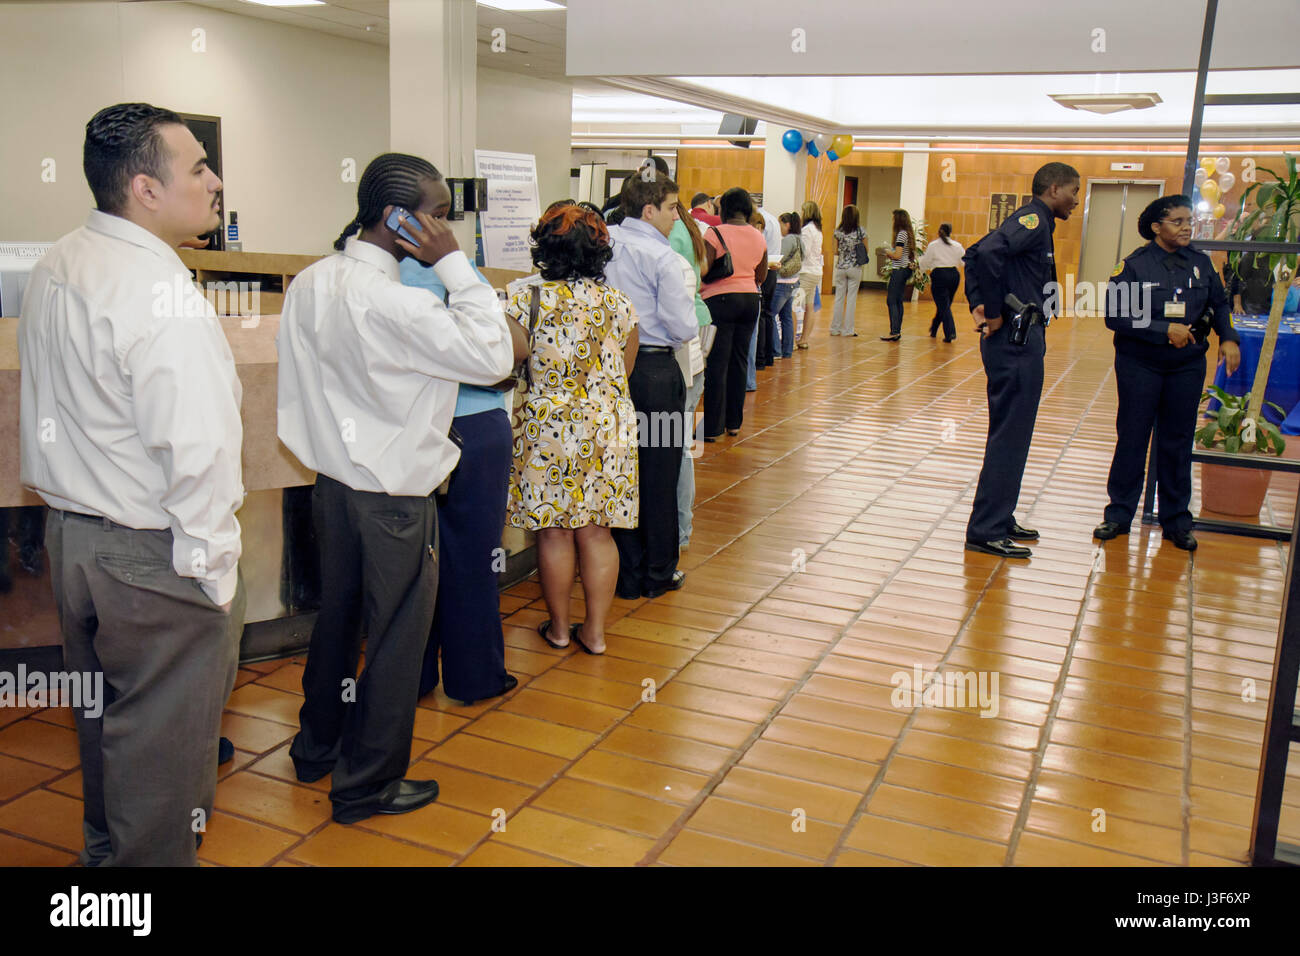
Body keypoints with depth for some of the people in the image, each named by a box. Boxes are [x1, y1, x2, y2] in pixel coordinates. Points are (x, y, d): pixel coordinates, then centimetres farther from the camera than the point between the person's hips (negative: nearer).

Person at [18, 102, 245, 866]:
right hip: (152, 559, -10)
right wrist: (215, 570, -18)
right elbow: (195, 449, -27)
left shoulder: (55, 270, 7)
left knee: (102, 719, 26)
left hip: (70, 535, 10)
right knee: (161, 743, 6)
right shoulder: (160, 291, -23)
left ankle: (106, 844, 46)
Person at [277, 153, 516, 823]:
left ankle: (317, 745, 42)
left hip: (332, 483, 8)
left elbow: (297, 389, 9)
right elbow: (494, 358, -24)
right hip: (393, 497, -8)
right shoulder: (394, 302, -25)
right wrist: (454, 263, -20)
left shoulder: (308, 284, 2)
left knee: (336, 617, 23)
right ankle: (368, 785, 22)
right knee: (396, 637, 7)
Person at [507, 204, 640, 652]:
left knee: (554, 532, 9)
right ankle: (595, 630, 18)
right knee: (596, 531, 10)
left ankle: (559, 627, 22)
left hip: (548, 429, -3)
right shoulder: (619, 304, 1)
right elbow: (624, 372, 11)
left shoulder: (526, 302, -10)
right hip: (608, 430, 3)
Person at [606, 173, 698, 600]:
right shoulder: (663, 257, -13)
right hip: (656, 370, -5)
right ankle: (659, 573, 19)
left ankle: (626, 574, 21)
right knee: (658, 475, 8)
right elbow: (684, 328, -15)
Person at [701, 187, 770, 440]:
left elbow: (702, 271, -16)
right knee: (739, 361, 13)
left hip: (720, 300, -5)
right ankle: (734, 422, 20)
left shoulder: (715, 234, -10)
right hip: (750, 299, 6)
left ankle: (712, 427, 0)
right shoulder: (759, 237, 8)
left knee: (717, 364, -3)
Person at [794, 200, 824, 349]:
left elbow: (804, 252, -17)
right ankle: (804, 339, 16)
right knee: (809, 307, 11)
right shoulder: (817, 229, 15)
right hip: (816, 271, 10)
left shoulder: (807, 230, -14)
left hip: (806, 272, -10)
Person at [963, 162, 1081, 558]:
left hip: (1020, 342, 10)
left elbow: (975, 254, 21)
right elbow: (987, 252, -29)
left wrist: (979, 304, 9)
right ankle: (986, 531, -1)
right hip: (1016, 344, -10)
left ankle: (1000, 519, 25)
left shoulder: (1034, 222, 17)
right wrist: (994, 312, -21)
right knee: (1009, 437, -6)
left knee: (1011, 435, 16)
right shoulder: (1033, 219, -12)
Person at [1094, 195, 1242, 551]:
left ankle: (1176, 520, 18)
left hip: (1188, 366, 3)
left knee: (1178, 442, 8)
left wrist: (1228, 338, 0)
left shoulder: (1201, 263, 4)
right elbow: (1115, 316, -16)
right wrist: (1166, 330, -20)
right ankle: (1119, 514, 15)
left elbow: (1219, 304, 16)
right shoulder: (1135, 264, -8)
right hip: (1139, 365, -3)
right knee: (1131, 438, 4)